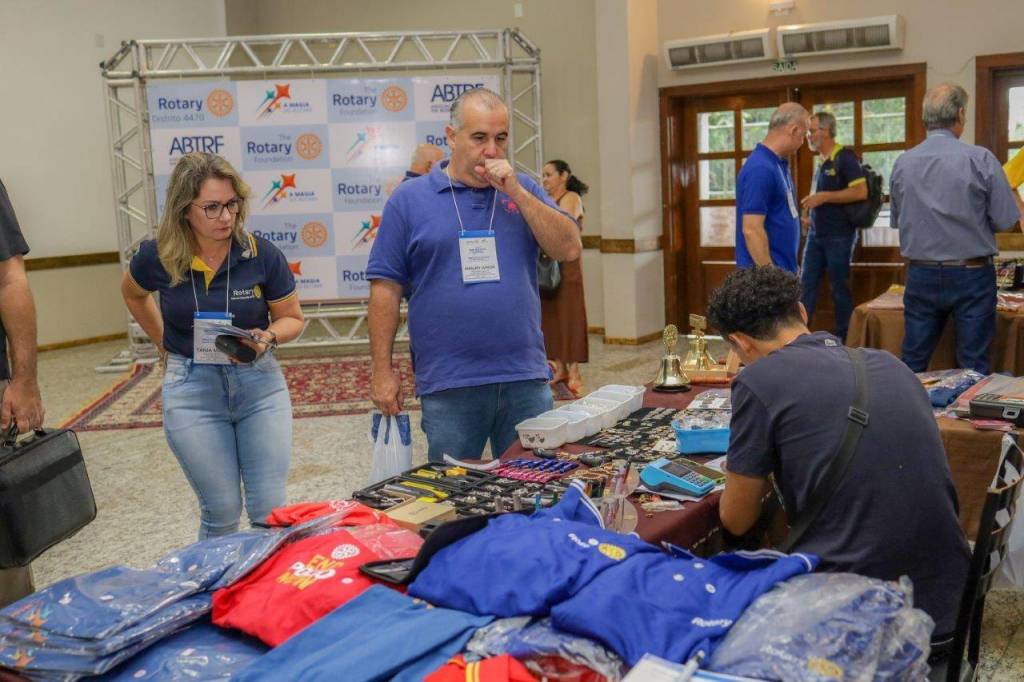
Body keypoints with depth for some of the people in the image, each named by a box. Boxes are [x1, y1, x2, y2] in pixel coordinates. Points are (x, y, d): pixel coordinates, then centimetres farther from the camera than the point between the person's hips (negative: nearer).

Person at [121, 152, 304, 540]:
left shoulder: (262, 255, -11)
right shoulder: (157, 257, -8)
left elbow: (292, 318, 2)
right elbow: (133, 294, 17)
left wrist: (267, 338, -18)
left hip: (258, 381, 0)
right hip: (192, 390, 0)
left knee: (270, 508, 1)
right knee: (221, 511, 5)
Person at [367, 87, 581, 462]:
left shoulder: (523, 190, 9)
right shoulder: (409, 199, 1)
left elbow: (569, 249, -2)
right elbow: (386, 288, 0)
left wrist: (515, 192, -9)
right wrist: (383, 371, -3)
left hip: (526, 379, 3)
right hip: (448, 387, -2)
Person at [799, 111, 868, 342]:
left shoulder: (845, 157, -11)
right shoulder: (823, 161, 13)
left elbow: (861, 192, -21)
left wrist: (823, 197, -21)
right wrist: (813, 214, 11)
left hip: (839, 235, -8)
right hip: (817, 234, 8)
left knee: (839, 287, 1)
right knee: (806, 284, 6)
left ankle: (843, 338, 11)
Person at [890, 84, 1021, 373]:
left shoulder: (902, 163, -1)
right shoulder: (980, 159, -11)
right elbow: (1006, 221, -8)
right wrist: (973, 216, 11)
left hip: (921, 276, 3)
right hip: (971, 275, -3)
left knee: (912, 366, 11)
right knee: (974, 369, 6)